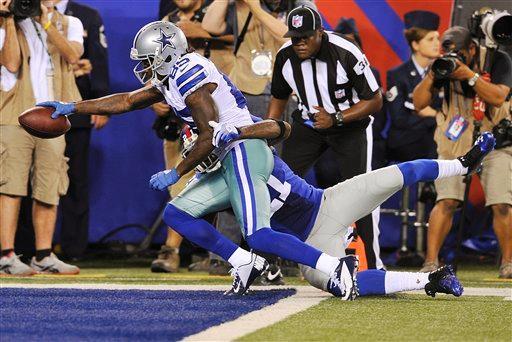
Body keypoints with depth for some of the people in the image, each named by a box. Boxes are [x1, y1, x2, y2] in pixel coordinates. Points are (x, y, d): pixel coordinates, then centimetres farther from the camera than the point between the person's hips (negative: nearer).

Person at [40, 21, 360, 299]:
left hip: (244, 151, -10)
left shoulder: (189, 72, -12)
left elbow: (210, 136, -15)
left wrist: (175, 173, -7)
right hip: (234, 161, 10)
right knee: (176, 214, 10)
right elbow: (126, 101, 27)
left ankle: (337, 266, -22)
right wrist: (72, 108, 27)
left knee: (259, 237, -21)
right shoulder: (169, 79, 18)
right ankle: (246, 263, 5)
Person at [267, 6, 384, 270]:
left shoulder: (346, 54, -26)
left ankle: (375, 265, -4)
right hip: (307, 124, 4)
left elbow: (374, 100, -19)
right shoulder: (285, 57, -12)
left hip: (351, 125, -4)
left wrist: (335, 119, -28)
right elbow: (279, 99, 7)